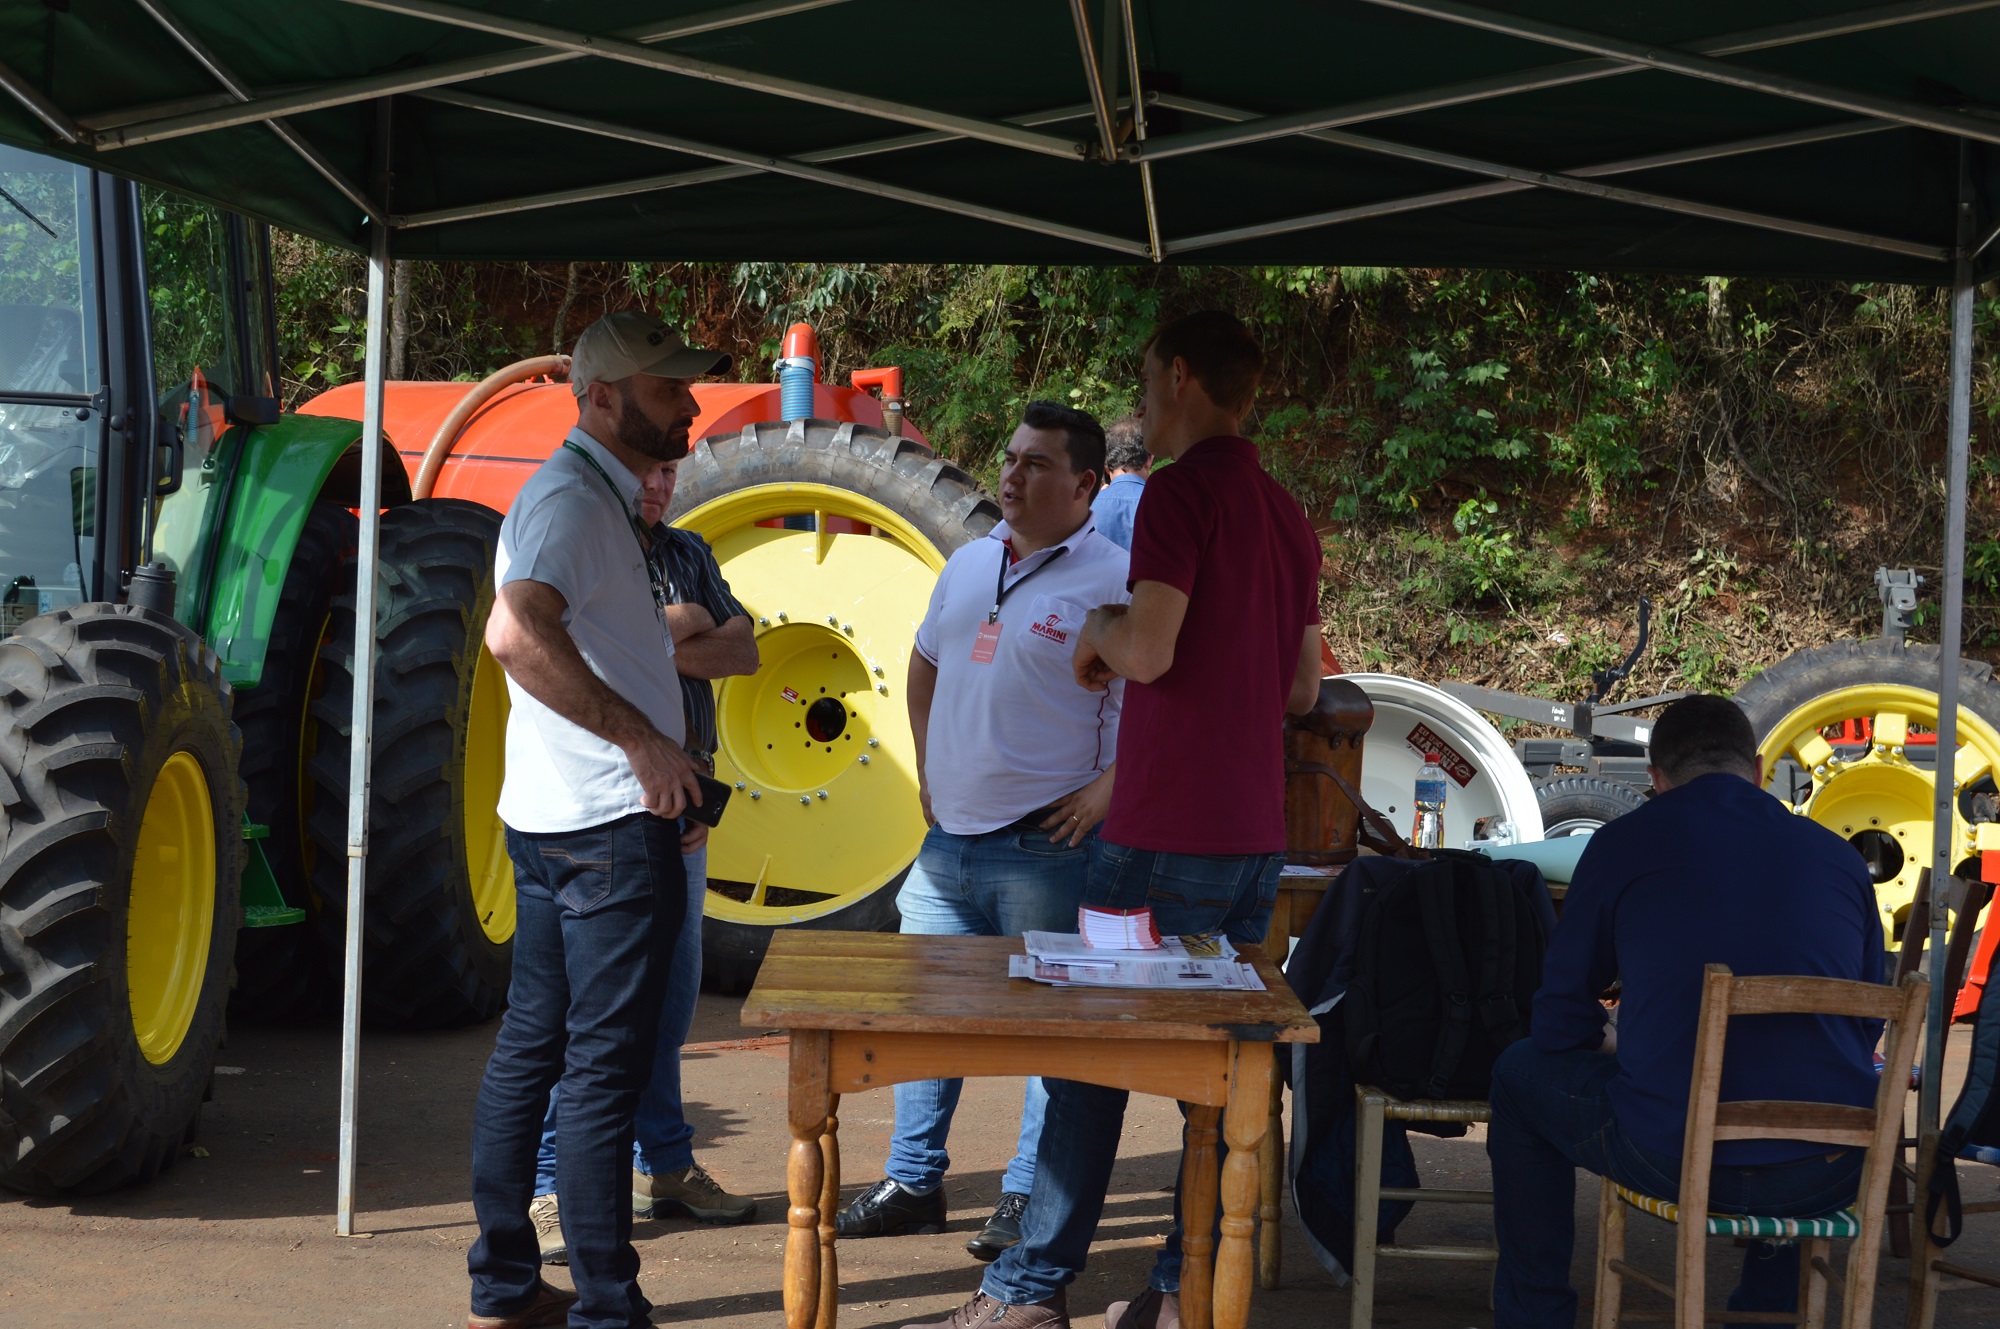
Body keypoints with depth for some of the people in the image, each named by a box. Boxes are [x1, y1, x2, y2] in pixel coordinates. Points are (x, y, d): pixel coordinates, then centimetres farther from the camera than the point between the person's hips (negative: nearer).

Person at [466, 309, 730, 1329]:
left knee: (531, 1048, 13)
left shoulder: (600, 497, 18)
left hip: (551, 821, 10)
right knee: (603, 1065, -5)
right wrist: (642, 737, -27)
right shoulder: (571, 497, -15)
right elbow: (516, 632, -31)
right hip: (613, 821, -10)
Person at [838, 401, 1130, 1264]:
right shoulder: (969, 566, 13)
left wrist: (1110, 786, -16)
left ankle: (1029, 1200, 12)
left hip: (1045, 848, -7)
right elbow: (926, 664, 28)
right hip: (950, 837, 7)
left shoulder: (1112, 580, -10)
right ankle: (912, 1183, 24)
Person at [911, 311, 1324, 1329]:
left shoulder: (1183, 488, -11)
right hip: (1256, 835, 7)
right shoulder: (1288, 514, 14)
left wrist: (1100, 630, -1)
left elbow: (1150, 649, -21)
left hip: (1168, 835, -7)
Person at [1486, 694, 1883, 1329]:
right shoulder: (1840, 857, 11)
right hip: (1830, 1180, 3)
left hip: (1675, 1160, -3)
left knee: (1521, 1074, 25)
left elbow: (1559, 1025, 8)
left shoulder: (1624, 843, 3)